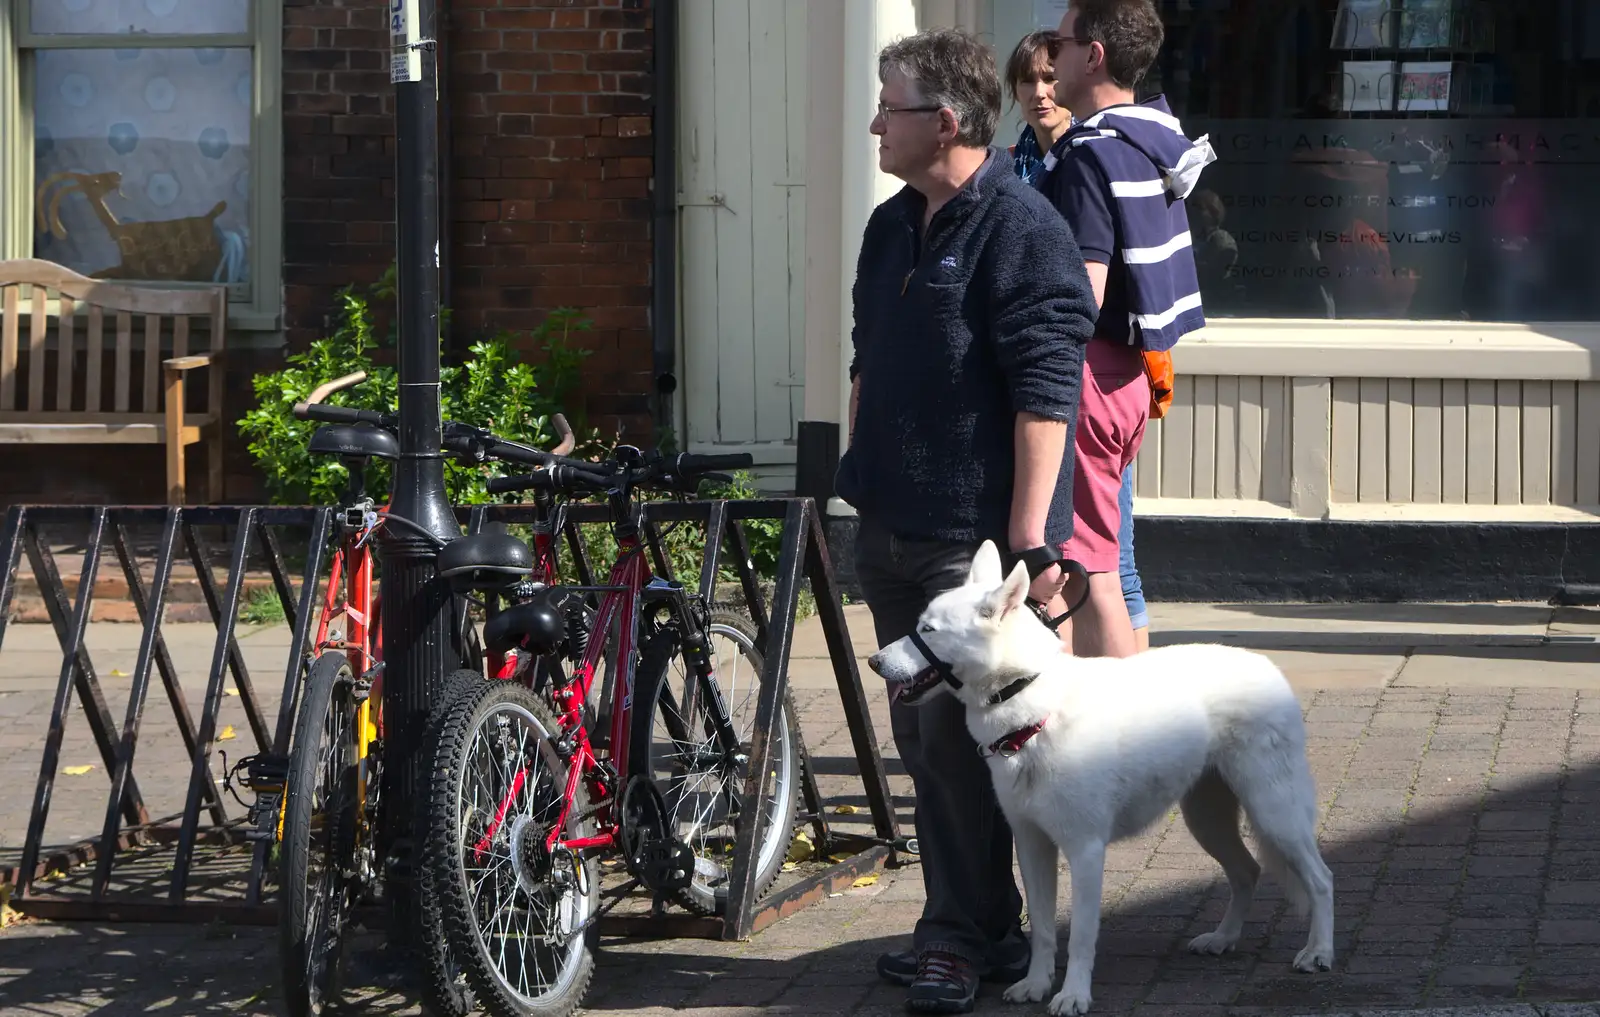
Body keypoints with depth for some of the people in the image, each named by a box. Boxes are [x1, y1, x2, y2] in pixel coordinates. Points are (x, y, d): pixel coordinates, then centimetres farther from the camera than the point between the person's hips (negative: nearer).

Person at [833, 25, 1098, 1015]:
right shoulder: (891, 227, 14)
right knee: (923, 733, 11)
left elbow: (1045, 395, -18)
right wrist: (861, 482, 22)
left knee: (960, 735, -7)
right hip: (894, 528, 9)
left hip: (975, 534, -9)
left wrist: (1029, 538, -21)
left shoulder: (1020, 229, -13)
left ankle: (966, 935, 1)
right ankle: (973, 928, 18)